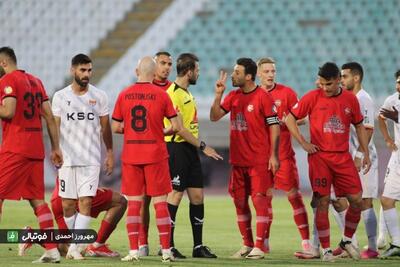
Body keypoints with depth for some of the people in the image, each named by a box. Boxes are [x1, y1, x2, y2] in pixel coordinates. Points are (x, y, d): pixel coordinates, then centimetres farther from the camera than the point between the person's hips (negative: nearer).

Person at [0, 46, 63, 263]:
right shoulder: (35, 81, 18)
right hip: (36, 149, 8)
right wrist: (56, 148, 17)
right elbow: (49, 117, 16)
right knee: (37, 200, 9)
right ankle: (52, 250, 4)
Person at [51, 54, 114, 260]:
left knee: (85, 202, -11)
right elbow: (55, 127, 7)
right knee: (67, 204, 2)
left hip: (91, 159, -1)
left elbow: (105, 127, 10)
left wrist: (110, 153, 10)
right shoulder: (60, 96, 4)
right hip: (67, 158, 1)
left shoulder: (99, 96, 4)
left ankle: (74, 247, -13)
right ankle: (79, 242, 20)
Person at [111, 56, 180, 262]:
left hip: (130, 156, 2)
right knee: (160, 202, 3)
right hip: (156, 156, -2)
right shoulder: (161, 95, -5)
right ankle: (166, 251, 3)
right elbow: (176, 127, -5)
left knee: (133, 203, 4)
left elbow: (116, 128, 4)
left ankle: (133, 251, -1)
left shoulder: (124, 95, 1)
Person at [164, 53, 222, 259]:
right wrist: (202, 146, -15)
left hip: (190, 149, 10)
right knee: (176, 195, -7)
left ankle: (198, 246, 12)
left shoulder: (186, 93, 16)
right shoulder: (173, 94, -15)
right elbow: (179, 128, -19)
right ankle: (167, 246, -1)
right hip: (177, 148, -10)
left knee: (197, 195, 8)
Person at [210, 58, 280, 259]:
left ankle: (259, 247, -6)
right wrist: (218, 94, -6)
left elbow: (274, 126, -8)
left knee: (259, 199, -8)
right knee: (239, 201, 9)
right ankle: (247, 245, 20)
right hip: (238, 160, 7)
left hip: (259, 160, -7)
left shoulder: (263, 97, -8)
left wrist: (273, 155, -13)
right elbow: (214, 116, 7)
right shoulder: (233, 96, 10)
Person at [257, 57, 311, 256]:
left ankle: (306, 241, -8)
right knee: (264, 197, 8)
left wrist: (285, 122, -16)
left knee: (294, 195, -7)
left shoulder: (286, 93, 0)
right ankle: (264, 241, 17)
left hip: (283, 153, -3)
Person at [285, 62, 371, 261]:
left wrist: (366, 153, 11)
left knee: (357, 201, -2)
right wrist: (303, 143, -5)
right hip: (319, 157, -3)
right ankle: (326, 249, 4)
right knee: (322, 203, -4)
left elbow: (359, 126, 16)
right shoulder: (313, 97, -3)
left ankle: (347, 240, 18)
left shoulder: (350, 99, 5)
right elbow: (290, 119, 1)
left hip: (343, 157, 3)